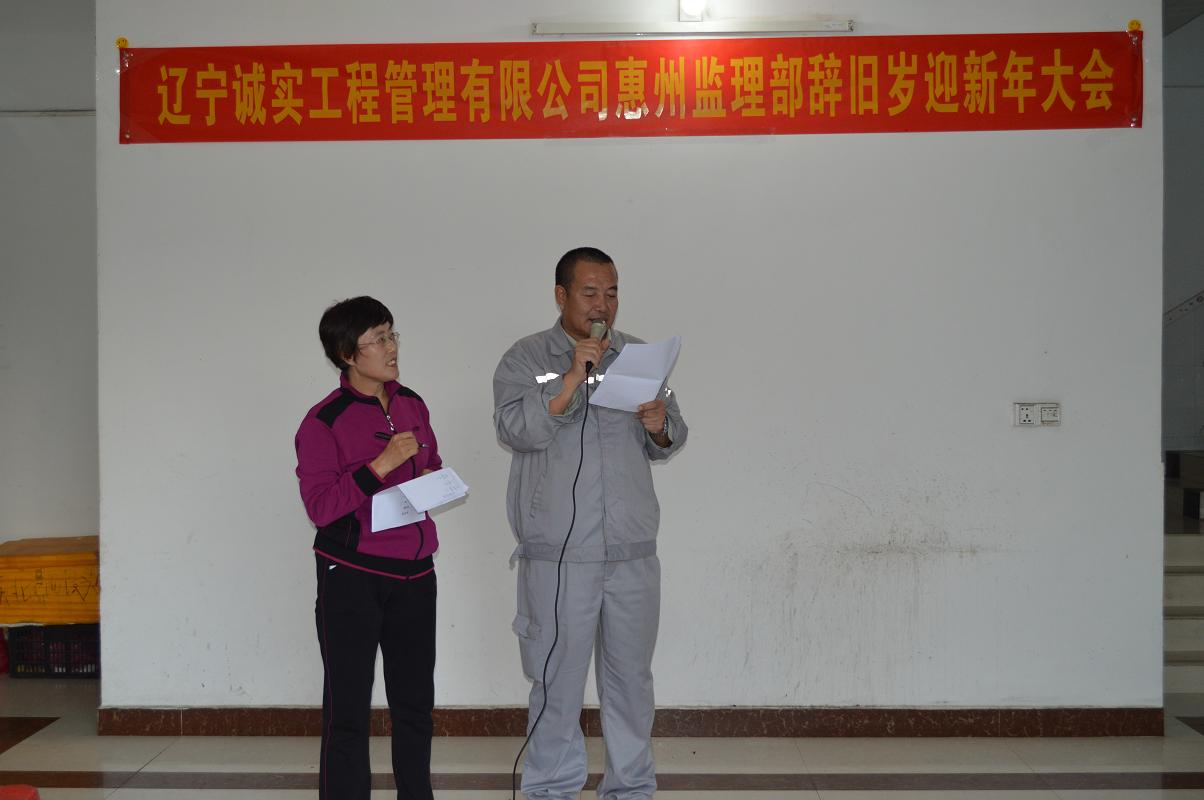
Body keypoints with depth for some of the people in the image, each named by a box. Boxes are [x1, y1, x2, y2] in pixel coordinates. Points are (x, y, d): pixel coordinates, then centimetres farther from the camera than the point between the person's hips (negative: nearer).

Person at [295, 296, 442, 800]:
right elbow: (319, 507, -16)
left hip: (413, 573, 6)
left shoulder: (412, 406, 9)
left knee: (415, 701, 13)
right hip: (351, 578, -5)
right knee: (348, 707, -1)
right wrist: (381, 466, -23)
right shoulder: (323, 422, -10)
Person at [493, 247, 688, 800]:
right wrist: (573, 378, -24)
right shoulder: (525, 359, -1)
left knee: (631, 676, 11)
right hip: (557, 554, -3)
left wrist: (660, 426, -12)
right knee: (557, 678, 5)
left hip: (633, 552, 3)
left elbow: (670, 443, 11)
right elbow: (515, 430, -16)